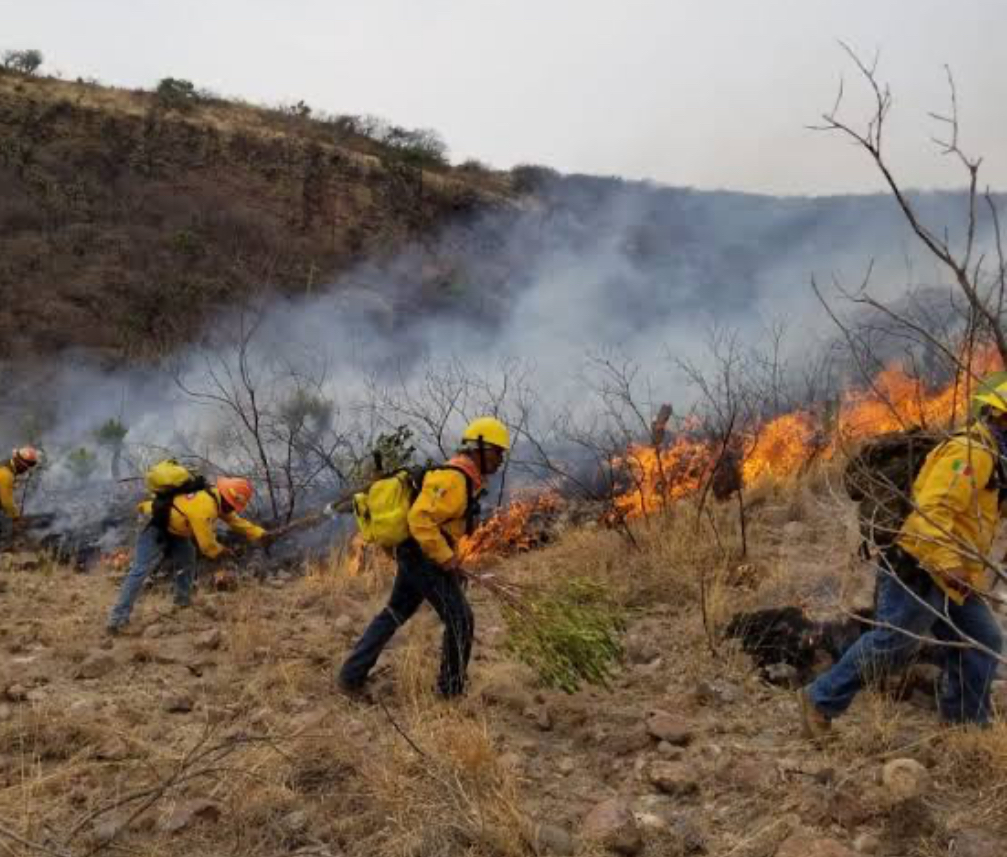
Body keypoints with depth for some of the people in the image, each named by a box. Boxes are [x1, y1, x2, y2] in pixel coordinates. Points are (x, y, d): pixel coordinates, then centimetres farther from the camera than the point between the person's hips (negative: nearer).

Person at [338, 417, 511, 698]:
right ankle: (452, 688, 16)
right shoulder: (453, 479, -21)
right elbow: (420, 519, -30)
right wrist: (447, 559, -25)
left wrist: (450, 560, 21)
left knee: (394, 614, 18)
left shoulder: (461, 479, 13)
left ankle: (352, 675, 22)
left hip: (413, 557, 10)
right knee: (460, 621, 2)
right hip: (427, 561, -10)